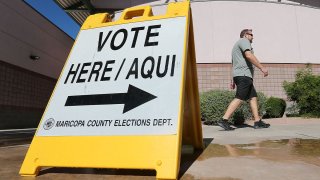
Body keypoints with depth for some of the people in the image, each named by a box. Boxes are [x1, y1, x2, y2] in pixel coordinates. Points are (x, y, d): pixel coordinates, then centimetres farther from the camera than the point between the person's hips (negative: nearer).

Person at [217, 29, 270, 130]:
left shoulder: (237, 46, 31)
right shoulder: (244, 41, 1)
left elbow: (234, 65, 28)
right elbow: (249, 55, -18)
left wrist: (234, 80, 25)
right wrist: (262, 68, -19)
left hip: (239, 75, 10)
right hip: (244, 74, -10)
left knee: (253, 97, 7)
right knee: (239, 98, -15)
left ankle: (257, 122, 5)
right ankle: (224, 120, -19)